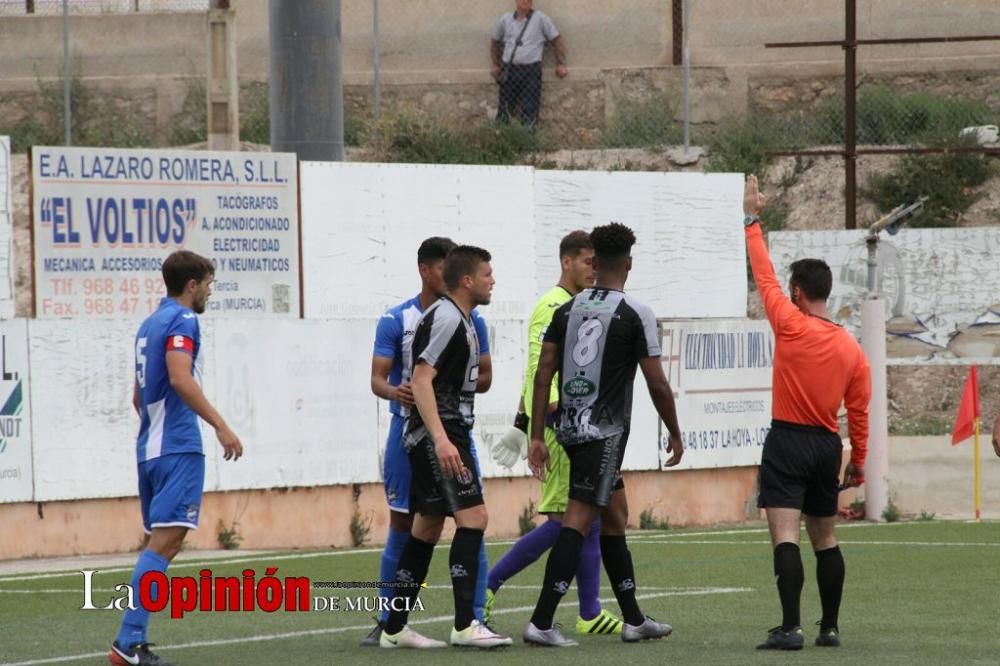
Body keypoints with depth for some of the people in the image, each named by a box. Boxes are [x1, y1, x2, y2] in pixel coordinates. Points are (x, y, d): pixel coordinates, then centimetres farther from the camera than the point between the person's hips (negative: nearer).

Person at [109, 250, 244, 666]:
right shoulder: (181, 320, -7)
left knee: (160, 542, 11)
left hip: (150, 446, 10)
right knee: (165, 541, -14)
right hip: (178, 447, -10)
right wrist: (220, 425, -22)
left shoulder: (150, 324, 20)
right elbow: (180, 378, -21)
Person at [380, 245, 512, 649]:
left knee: (427, 527, 11)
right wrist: (441, 439, -29)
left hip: (444, 435, 11)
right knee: (472, 517, -15)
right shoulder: (447, 318, -14)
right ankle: (464, 626, -19)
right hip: (437, 435, -11)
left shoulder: (461, 320, 17)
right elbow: (421, 379, -21)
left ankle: (395, 628, 13)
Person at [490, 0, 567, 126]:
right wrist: (495, 65, 21)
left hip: (531, 70, -2)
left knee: (529, 112, -5)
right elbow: (495, 42, 23)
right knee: (504, 111, 4)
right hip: (509, 70, 2)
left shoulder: (540, 19, 0)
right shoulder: (505, 20, 8)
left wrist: (561, 64, 0)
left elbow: (557, 39, 4)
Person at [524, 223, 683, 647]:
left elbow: (543, 374, 3)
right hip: (604, 431, -6)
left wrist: (537, 437, 6)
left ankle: (634, 619, 24)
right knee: (577, 523, -8)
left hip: (570, 425, 6)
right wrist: (675, 434, 7)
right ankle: (541, 622, -15)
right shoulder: (635, 315, -8)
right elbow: (657, 384, -6)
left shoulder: (567, 310, 7)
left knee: (615, 516, 18)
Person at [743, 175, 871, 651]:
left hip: (788, 441, -6)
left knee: (785, 536, -13)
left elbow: (764, 277, -3)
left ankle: (790, 628, -23)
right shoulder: (853, 350, 4)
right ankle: (830, 628, 22)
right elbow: (858, 412, 8)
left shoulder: (791, 326, -10)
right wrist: (858, 461, 19)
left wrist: (752, 221, 6)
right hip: (828, 446, 6)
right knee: (825, 540, 17)